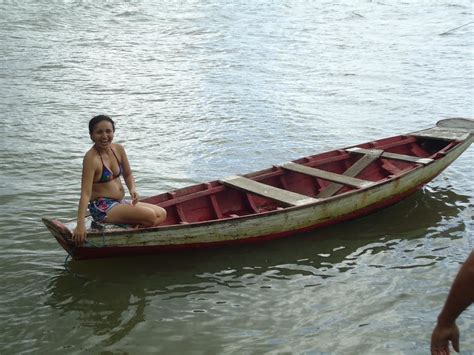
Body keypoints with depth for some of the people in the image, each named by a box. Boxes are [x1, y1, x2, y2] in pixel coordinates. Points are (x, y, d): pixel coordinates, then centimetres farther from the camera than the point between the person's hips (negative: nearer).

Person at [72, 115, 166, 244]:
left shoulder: (118, 149, 3)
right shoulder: (91, 158, -19)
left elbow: (128, 175, 16)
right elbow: (86, 193, -26)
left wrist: (132, 189, -7)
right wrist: (80, 225, -34)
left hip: (120, 203, 9)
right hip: (102, 208, -9)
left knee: (162, 214, 6)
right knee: (150, 216, -22)